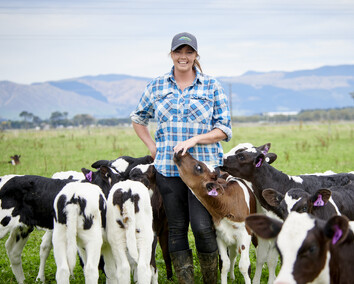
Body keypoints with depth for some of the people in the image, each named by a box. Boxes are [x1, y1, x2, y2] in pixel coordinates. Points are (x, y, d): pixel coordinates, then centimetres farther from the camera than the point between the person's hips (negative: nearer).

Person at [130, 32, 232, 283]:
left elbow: (224, 130, 1)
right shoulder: (157, 86, 9)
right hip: (167, 168, 3)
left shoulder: (212, 87, 2)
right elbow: (138, 119, 22)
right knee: (176, 227, 6)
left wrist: (194, 139, -13)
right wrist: (152, 147, 9)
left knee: (203, 226, -10)